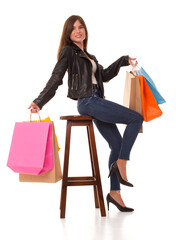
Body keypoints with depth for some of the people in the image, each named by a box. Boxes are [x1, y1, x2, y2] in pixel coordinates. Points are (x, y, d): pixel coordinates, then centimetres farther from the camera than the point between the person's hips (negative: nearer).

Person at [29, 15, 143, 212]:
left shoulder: (87, 55, 24)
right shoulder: (68, 52, 0)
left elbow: (104, 75, 30)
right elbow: (56, 78, -7)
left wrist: (124, 61, 26)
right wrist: (40, 102, -14)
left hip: (96, 101, 8)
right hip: (88, 102, -8)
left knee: (117, 145, 5)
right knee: (136, 119, -11)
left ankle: (114, 192, 8)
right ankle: (120, 164, -9)